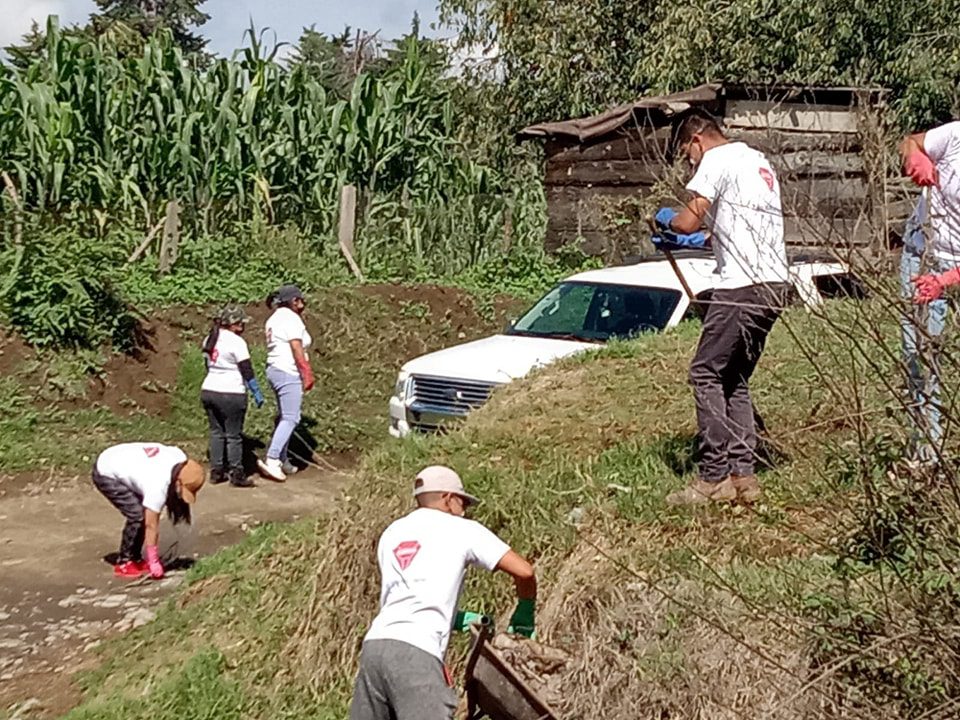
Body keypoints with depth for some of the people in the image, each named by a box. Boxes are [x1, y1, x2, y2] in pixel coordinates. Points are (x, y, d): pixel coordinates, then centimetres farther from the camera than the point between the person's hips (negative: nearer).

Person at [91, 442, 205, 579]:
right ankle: (123, 563, -1)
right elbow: (151, 525, -27)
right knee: (138, 515, -16)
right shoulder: (158, 486, -35)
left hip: (121, 463, 9)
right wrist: (153, 561, -20)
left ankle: (135, 559, 15)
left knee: (146, 513, 3)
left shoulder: (181, 458, -16)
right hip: (105, 475, -9)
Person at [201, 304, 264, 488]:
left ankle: (216, 472, 17)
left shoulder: (209, 340, 11)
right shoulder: (236, 342, -12)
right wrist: (257, 393, -6)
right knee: (234, 435, 1)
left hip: (208, 390, 7)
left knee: (216, 432, 14)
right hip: (231, 394, -7)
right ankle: (236, 475, 5)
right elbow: (247, 371, -13)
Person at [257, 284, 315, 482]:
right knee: (290, 418, -12)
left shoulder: (274, 318, 18)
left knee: (285, 417, 15)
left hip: (274, 370, 10)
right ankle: (271, 460, -19)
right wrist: (307, 375, -14)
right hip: (289, 373, -10)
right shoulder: (291, 318, -12)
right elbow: (297, 349, -17)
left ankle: (282, 460, 18)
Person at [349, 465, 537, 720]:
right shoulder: (461, 529, 8)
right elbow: (524, 572, 1)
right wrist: (524, 613, 20)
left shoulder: (391, 533, 25)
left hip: (375, 642, 7)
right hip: (415, 652, -7)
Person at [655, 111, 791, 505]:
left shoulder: (717, 159, -4)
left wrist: (666, 219, 7)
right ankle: (743, 473, 10)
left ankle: (716, 476, -5)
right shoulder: (759, 161, 25)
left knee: (706, 373, -4)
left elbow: (689, 221, -14)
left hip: (744, 284, -9)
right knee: (735, 378, 13)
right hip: (776, 283, 9)